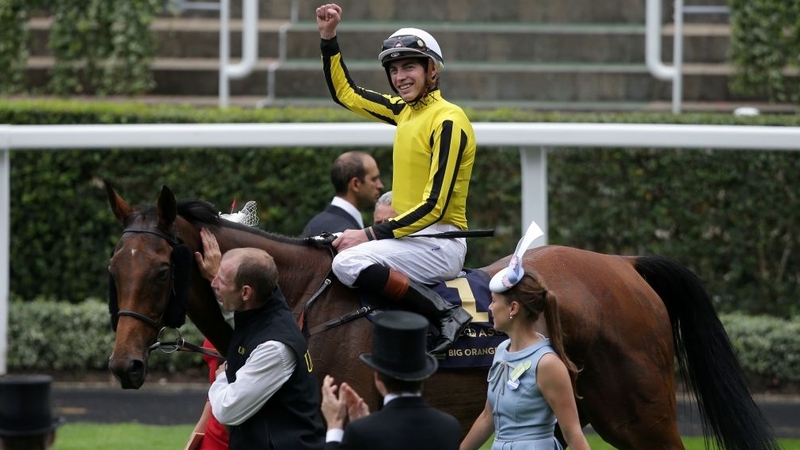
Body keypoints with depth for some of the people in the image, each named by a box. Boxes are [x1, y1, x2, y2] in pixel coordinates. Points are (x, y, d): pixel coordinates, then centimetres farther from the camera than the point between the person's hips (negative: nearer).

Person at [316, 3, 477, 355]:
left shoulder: (447, 121, -14)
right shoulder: (405, 110, 12)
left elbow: (435, 205, -20)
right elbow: (345, 93, 26)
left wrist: (372, 235, -21)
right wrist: (328, 38, 15)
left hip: (439, 242, -9)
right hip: (409, 235, 9)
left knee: (349, 261, -26)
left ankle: (445, 316, -23)